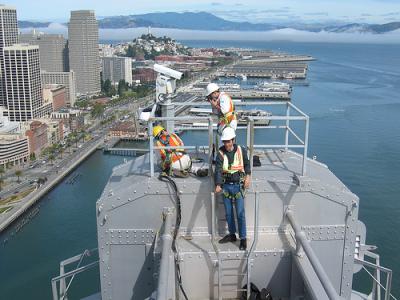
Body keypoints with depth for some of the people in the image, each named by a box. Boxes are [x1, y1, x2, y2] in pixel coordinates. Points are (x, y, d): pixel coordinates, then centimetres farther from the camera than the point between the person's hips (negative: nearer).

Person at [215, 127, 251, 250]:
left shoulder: (241, 151, -5)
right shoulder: (221, 154, -6)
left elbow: (247, 163, 12)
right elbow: (218, 170, -17)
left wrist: (247, 176, 0)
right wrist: (218, 185, -31)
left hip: (238, 186, -2)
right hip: (226, 186, 2)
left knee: (240, 213, -3)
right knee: (228, 213, 13)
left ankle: (243, 239, 5)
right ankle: (232, 235, 29)